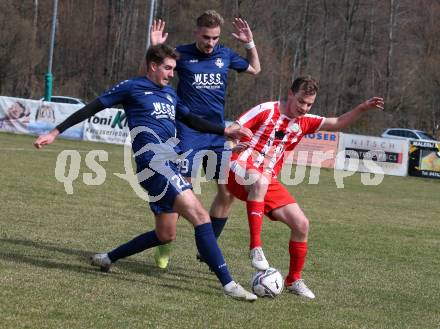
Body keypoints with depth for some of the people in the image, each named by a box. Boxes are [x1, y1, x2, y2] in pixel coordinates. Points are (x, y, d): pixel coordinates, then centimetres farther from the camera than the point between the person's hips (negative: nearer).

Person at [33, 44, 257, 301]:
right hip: (153, 162, -9)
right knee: (200, 216, -19)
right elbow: (92, 108, 5)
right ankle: (228, 283, -21)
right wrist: (55, 133, 5)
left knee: (165, 235, 13)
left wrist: (226, 131, 22)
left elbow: (191, 120, 32)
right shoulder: (132, 87, 2)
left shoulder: (170, 93, 22)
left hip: (169, 165, 9)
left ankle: (108, 259, 29)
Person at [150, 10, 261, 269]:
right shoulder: (182, 54, -4)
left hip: (217, 136, 5)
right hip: (189, 135, -5)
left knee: (228, 192, 1)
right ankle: (165, 247, 7)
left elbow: (255, 69, 25)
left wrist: (250, 43, 10)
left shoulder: (225, 55, 7)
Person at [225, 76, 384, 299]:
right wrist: (235, 144, -30)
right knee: (260, 181, -43)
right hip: (240, 172, -6)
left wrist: (362, 108, -1)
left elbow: (337, 123, 12)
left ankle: (294, 280, 16)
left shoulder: (304, 122, 9)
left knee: (301, 224, -2)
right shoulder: (265, 111, -9)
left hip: (268, 181, 7)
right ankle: (255, 247, -37)